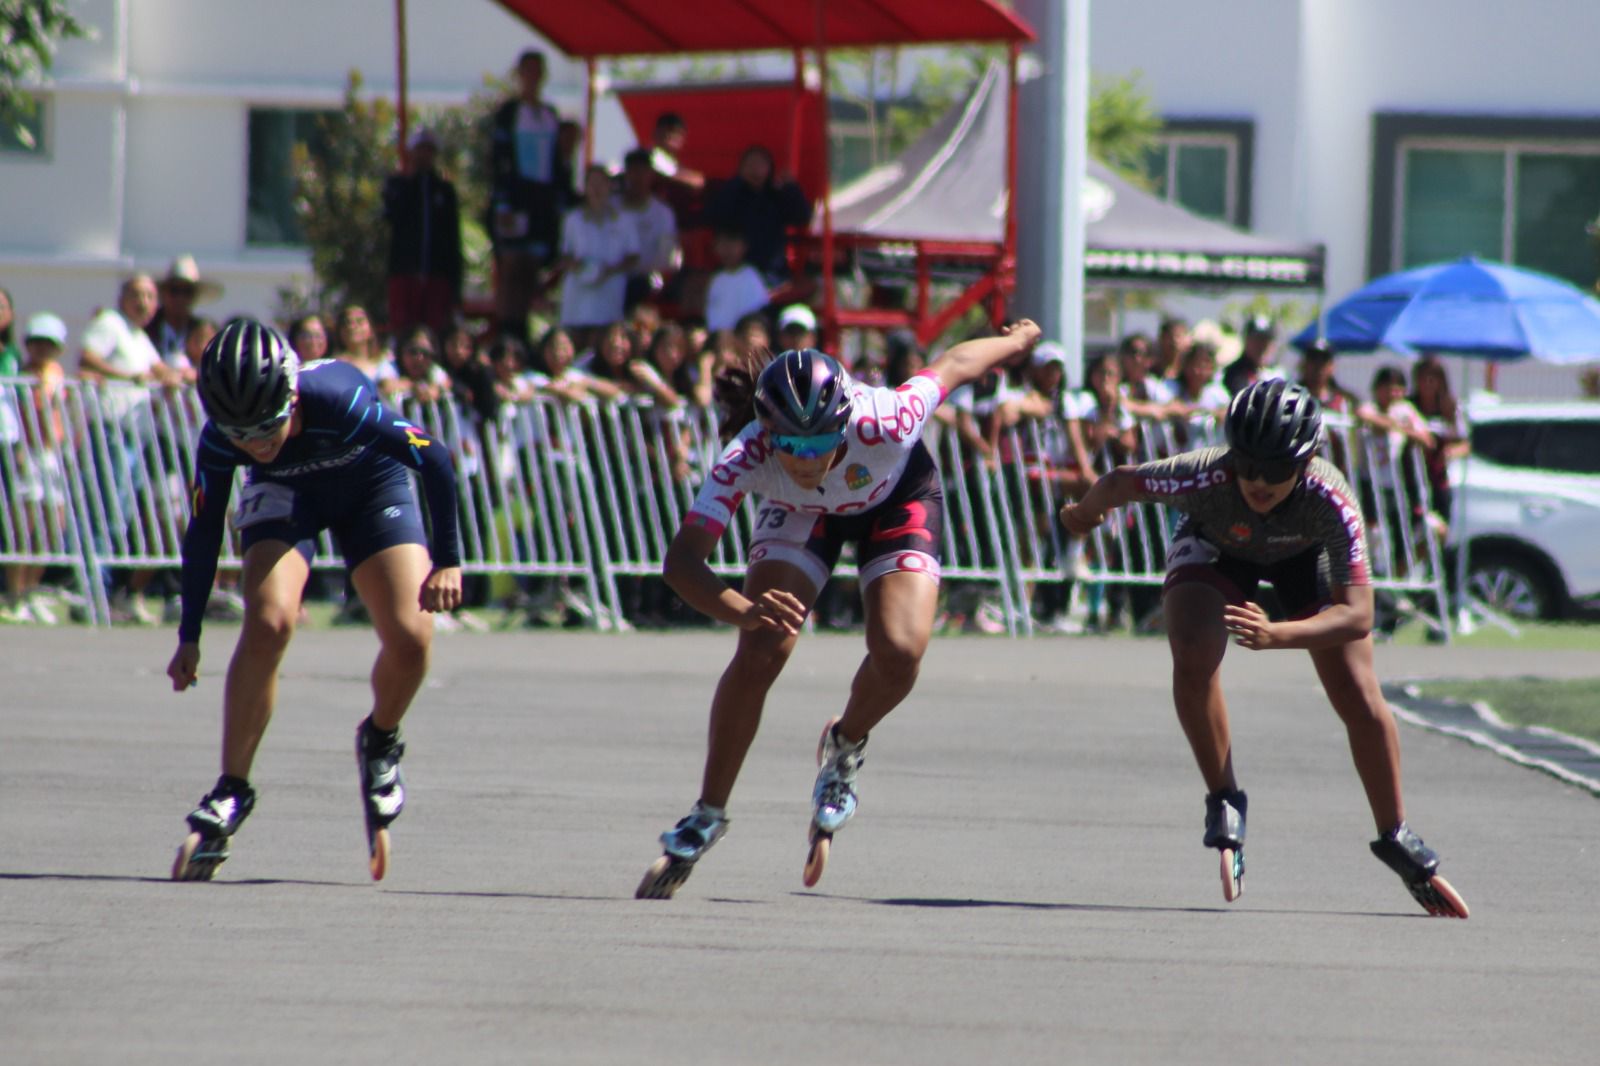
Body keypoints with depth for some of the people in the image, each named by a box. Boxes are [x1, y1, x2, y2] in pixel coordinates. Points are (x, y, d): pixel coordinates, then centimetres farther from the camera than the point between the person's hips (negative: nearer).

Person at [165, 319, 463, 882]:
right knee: (268, 623, -24)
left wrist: (447, 561, -24)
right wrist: (189, 638, -10)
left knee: (410, 639, -16)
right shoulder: (218, 442, -31)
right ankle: (231, 790, -13)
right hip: (285, 494, 1)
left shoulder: (341, 400, -40)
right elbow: (203, 532, -14)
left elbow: (434, 461, -26)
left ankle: (379, 742, 17)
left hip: (371, 483, -1)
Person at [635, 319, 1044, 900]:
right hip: (800, 515, 1)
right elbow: (681, 560, -45)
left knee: (899, 653, -21)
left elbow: (954, 365, -22)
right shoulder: (746, 458, -40)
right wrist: (743, 610, -65)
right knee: (758, 655, -16)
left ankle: (844, 749, 14)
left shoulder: (884, 424, -42)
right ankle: (706, 818, 3)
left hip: (897, 499, -1)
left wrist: (1017, 341, -1)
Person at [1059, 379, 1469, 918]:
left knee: (1362, 701, -7)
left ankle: (1397, 840, 14)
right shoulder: (1206, 478, -42)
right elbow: (1119, 483, -21)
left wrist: (1276, 636, -59)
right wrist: (1084, 513, 1)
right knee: (1193, 664, -27)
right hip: (1215, 547, 0)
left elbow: (1357, 615, -43)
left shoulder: (1331, 499, -42)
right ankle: (1224, 803, -7)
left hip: (1306, 555, 0)